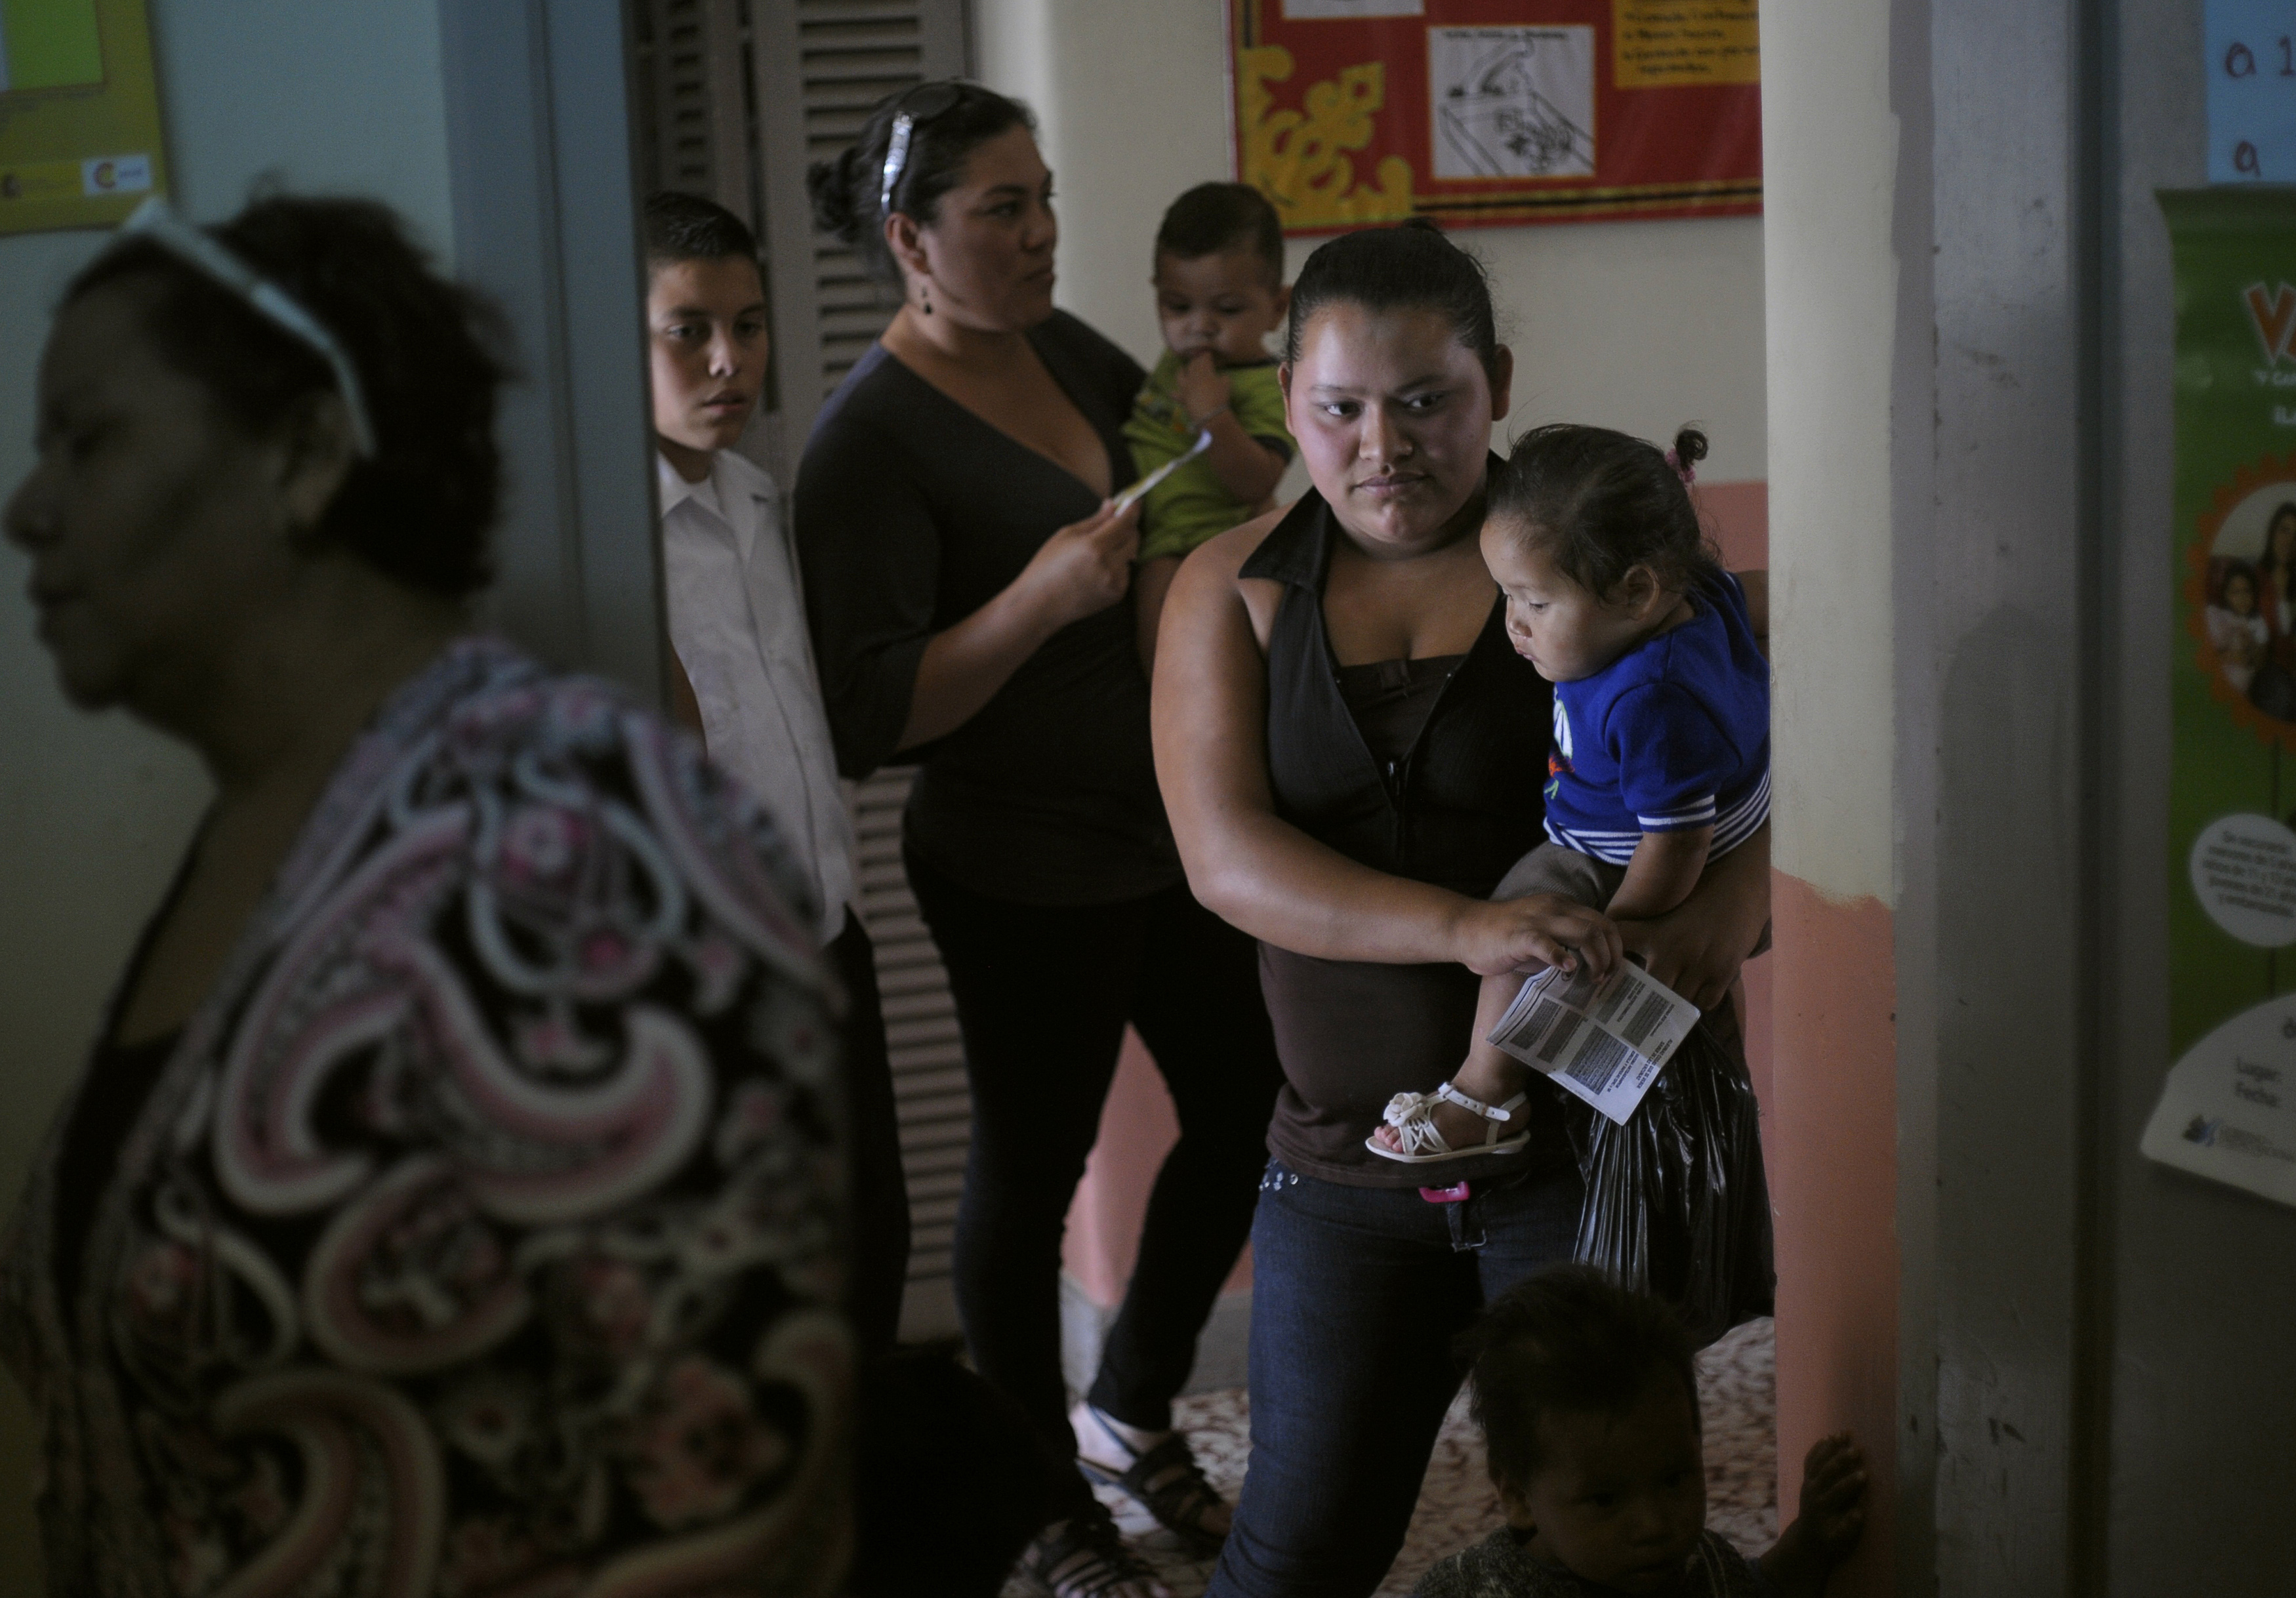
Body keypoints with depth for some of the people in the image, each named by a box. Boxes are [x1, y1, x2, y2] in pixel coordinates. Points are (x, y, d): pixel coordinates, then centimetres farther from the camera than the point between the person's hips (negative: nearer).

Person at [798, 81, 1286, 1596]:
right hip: (1025, 865, -8)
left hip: (1175, 831, 8)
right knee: (1032, 1172, 8)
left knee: (1249, 1114, 16)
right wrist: (1042, 598, -30)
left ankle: (1133, 1410, 39)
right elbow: (867, 717, -21)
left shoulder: (1068, 349, 4)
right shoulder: (871, 441, -18)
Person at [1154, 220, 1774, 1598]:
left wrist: (1735, 899, -29)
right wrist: (1467, 929, -27)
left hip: (1587, 1130, -1)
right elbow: (1227, 857, -12)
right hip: (1350, 1157, 2)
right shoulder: (1236, 591, 1)